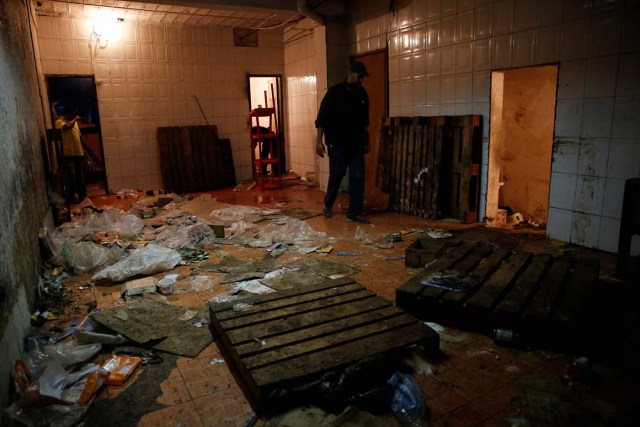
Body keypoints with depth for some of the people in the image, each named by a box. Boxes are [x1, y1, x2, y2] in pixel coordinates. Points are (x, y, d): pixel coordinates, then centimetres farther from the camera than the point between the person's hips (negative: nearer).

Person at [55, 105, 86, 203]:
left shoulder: (74, 121, 15)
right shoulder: (59, 121, -8)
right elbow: (67, 126, -31)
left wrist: (83, 148, 18)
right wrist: (75, 119, -15)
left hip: (79, 152, 7)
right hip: (68, 154, -7)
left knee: (80, 175, 14)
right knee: (71, 176, -6)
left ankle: (82, 193, 25)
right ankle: (71, 197, 1)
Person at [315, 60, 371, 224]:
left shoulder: (362, 94, 8)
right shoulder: (335, 92, -8)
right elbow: (322, 118, -9)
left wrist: (367, 140, 19)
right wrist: (319, 141, -13)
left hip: (356, 144, 5)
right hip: (338, 144, -5)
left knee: (358, 178, 1)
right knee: (336, 176, 5)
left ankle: (355, 212, 7)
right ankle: (328, 205, 27)